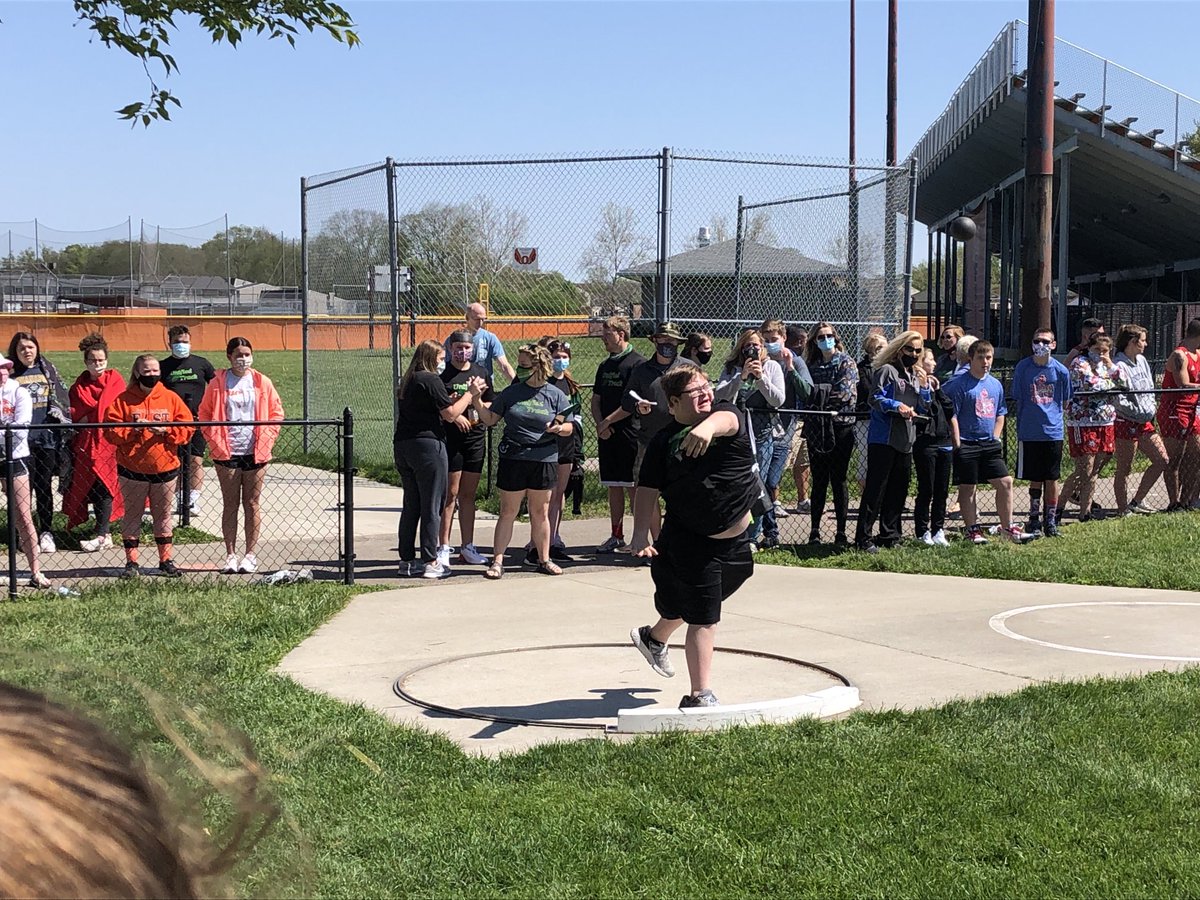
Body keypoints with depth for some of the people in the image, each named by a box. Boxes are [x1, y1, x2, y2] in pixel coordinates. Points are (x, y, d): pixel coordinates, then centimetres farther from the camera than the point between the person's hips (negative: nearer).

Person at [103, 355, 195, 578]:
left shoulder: (171, 398, 2)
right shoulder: (123, 400, -2)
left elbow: (187, 427, -2)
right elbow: (111, 430, -7)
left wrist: (165, 431, -16)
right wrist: (132, 429, -21)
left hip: (164, 468, 2)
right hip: (132, 469, -2)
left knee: (163, 515, 12)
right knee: (132, 515, 6)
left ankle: (166, 560, 20)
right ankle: (131, 561, 12)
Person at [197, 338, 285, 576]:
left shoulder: (262, 382, 4)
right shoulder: (218, 383, 1)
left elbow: (277, 413, 9)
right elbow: (204, 414, 6)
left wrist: (267, 438, -2)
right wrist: (215, 441, -4)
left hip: (255, 452, 1)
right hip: (227, 453, -1)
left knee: (252, 504, 5)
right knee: (230, 504, 3)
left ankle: (250, 555, 11)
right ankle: (231, 555, 8)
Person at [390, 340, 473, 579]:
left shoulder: (408, 381, 15)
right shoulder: (431, 380, -11)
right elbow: (450, 414, -12)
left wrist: (459, 397, 16)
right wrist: (470, 393, -3)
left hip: (402, 446, 8)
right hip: (428, 445, -8)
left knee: (411, 506, 13)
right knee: (432, 507, -1)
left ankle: (407, 560, 17)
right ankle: (430, 562, 1)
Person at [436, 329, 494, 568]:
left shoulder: (481, 372, 12)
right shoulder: (442, 372, -3)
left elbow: (489, 404, 17)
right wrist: (454, 415, -19)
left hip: (475, 437, 5)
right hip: (449, 438, -5)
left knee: (469, 495, 11)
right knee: (450, 494, -5)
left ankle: (467, 547, 18)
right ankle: (443, 548, 0)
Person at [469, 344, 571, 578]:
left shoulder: (555, 395, 2)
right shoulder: (511, 392, 5)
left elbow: (569, 428, 6)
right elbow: (490, 419, 8)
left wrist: (559, 428, -16)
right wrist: (477, 400, -5)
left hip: (544, 460, 0)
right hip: (513, 460, 0)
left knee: (540, 512, 10)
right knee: (508, 512, 2)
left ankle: (544, 559, 21)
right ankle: (497, 561, 5)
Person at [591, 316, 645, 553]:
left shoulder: (637, 362, -8)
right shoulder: (605, 365, 16)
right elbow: (595, 400, 17)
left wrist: (608, 421, -12)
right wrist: (599, 424, -1)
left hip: (629, 433, -7)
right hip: (607, 435, 7)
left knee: (633, 487, -4)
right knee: (613, 487, 10)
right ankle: (616, 537, 17)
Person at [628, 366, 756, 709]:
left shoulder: (725, 414, -4)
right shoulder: (664, 441, -6)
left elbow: (727, 420, -29)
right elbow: (648, 491, -6)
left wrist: (708, 426, -53)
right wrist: (640, 535, -18)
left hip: (735, 538, 4)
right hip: (692, 542, -4)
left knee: (685, 606, 24)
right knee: (703, 619, -8)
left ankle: (654, 638, 53)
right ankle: (701, 696, -2)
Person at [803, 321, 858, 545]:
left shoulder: (846, 363, 2)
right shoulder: (812, 366, 14)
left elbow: (845, 392, -11)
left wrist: (818, 393, -6)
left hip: (840, 426, -4)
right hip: (817, 428, 4)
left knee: (838, 480, -2)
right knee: (819, 480, 6)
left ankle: (841, 533, 3)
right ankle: (814, 531, 11)